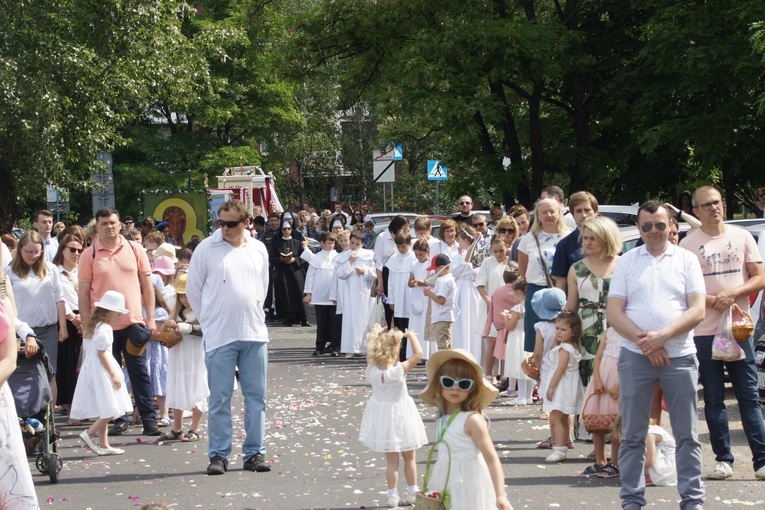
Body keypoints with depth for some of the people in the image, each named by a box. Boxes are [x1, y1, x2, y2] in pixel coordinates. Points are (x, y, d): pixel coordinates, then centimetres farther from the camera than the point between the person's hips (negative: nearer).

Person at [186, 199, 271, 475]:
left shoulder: (258, 249, 7)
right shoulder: (206, 248, -3)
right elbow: (193, 288, 3)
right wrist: (209, 319, 5)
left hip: (254, 333, 3)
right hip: (219, 336, -3)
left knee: (256, 396, 6)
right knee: (219, 398, -1)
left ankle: (254, 452, 13)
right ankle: (218, 455, 7)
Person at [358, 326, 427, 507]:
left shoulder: (371, 371, -15)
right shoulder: (399, 370, -26)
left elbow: (371, 352, 5)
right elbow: (418, 353, -20)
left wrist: (376, 335, 10)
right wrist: (410, 335, -8)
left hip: (381, 416, 3)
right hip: (399, 416, -3)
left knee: (391, 459, 12)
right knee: (409, 457, 15)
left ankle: (392, 495, 12)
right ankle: (412, 492, 23)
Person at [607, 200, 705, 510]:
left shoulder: (686, 260, 6)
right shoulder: (626, 262, 8)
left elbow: (697, 310, -2)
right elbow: (613, 313, 2)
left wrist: (663, 336, -15)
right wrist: (645, 341, -11)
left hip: (679, 356, 0)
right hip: (635, 357, 1)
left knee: (687, 434, 2)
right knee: (633, 435, 4)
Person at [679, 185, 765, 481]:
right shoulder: (688, 244, 2)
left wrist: (733, 293, -11)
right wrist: (711, 300, -15)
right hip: (704, 332, -1)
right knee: (713, 399, 3)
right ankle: (723, 459, 9)